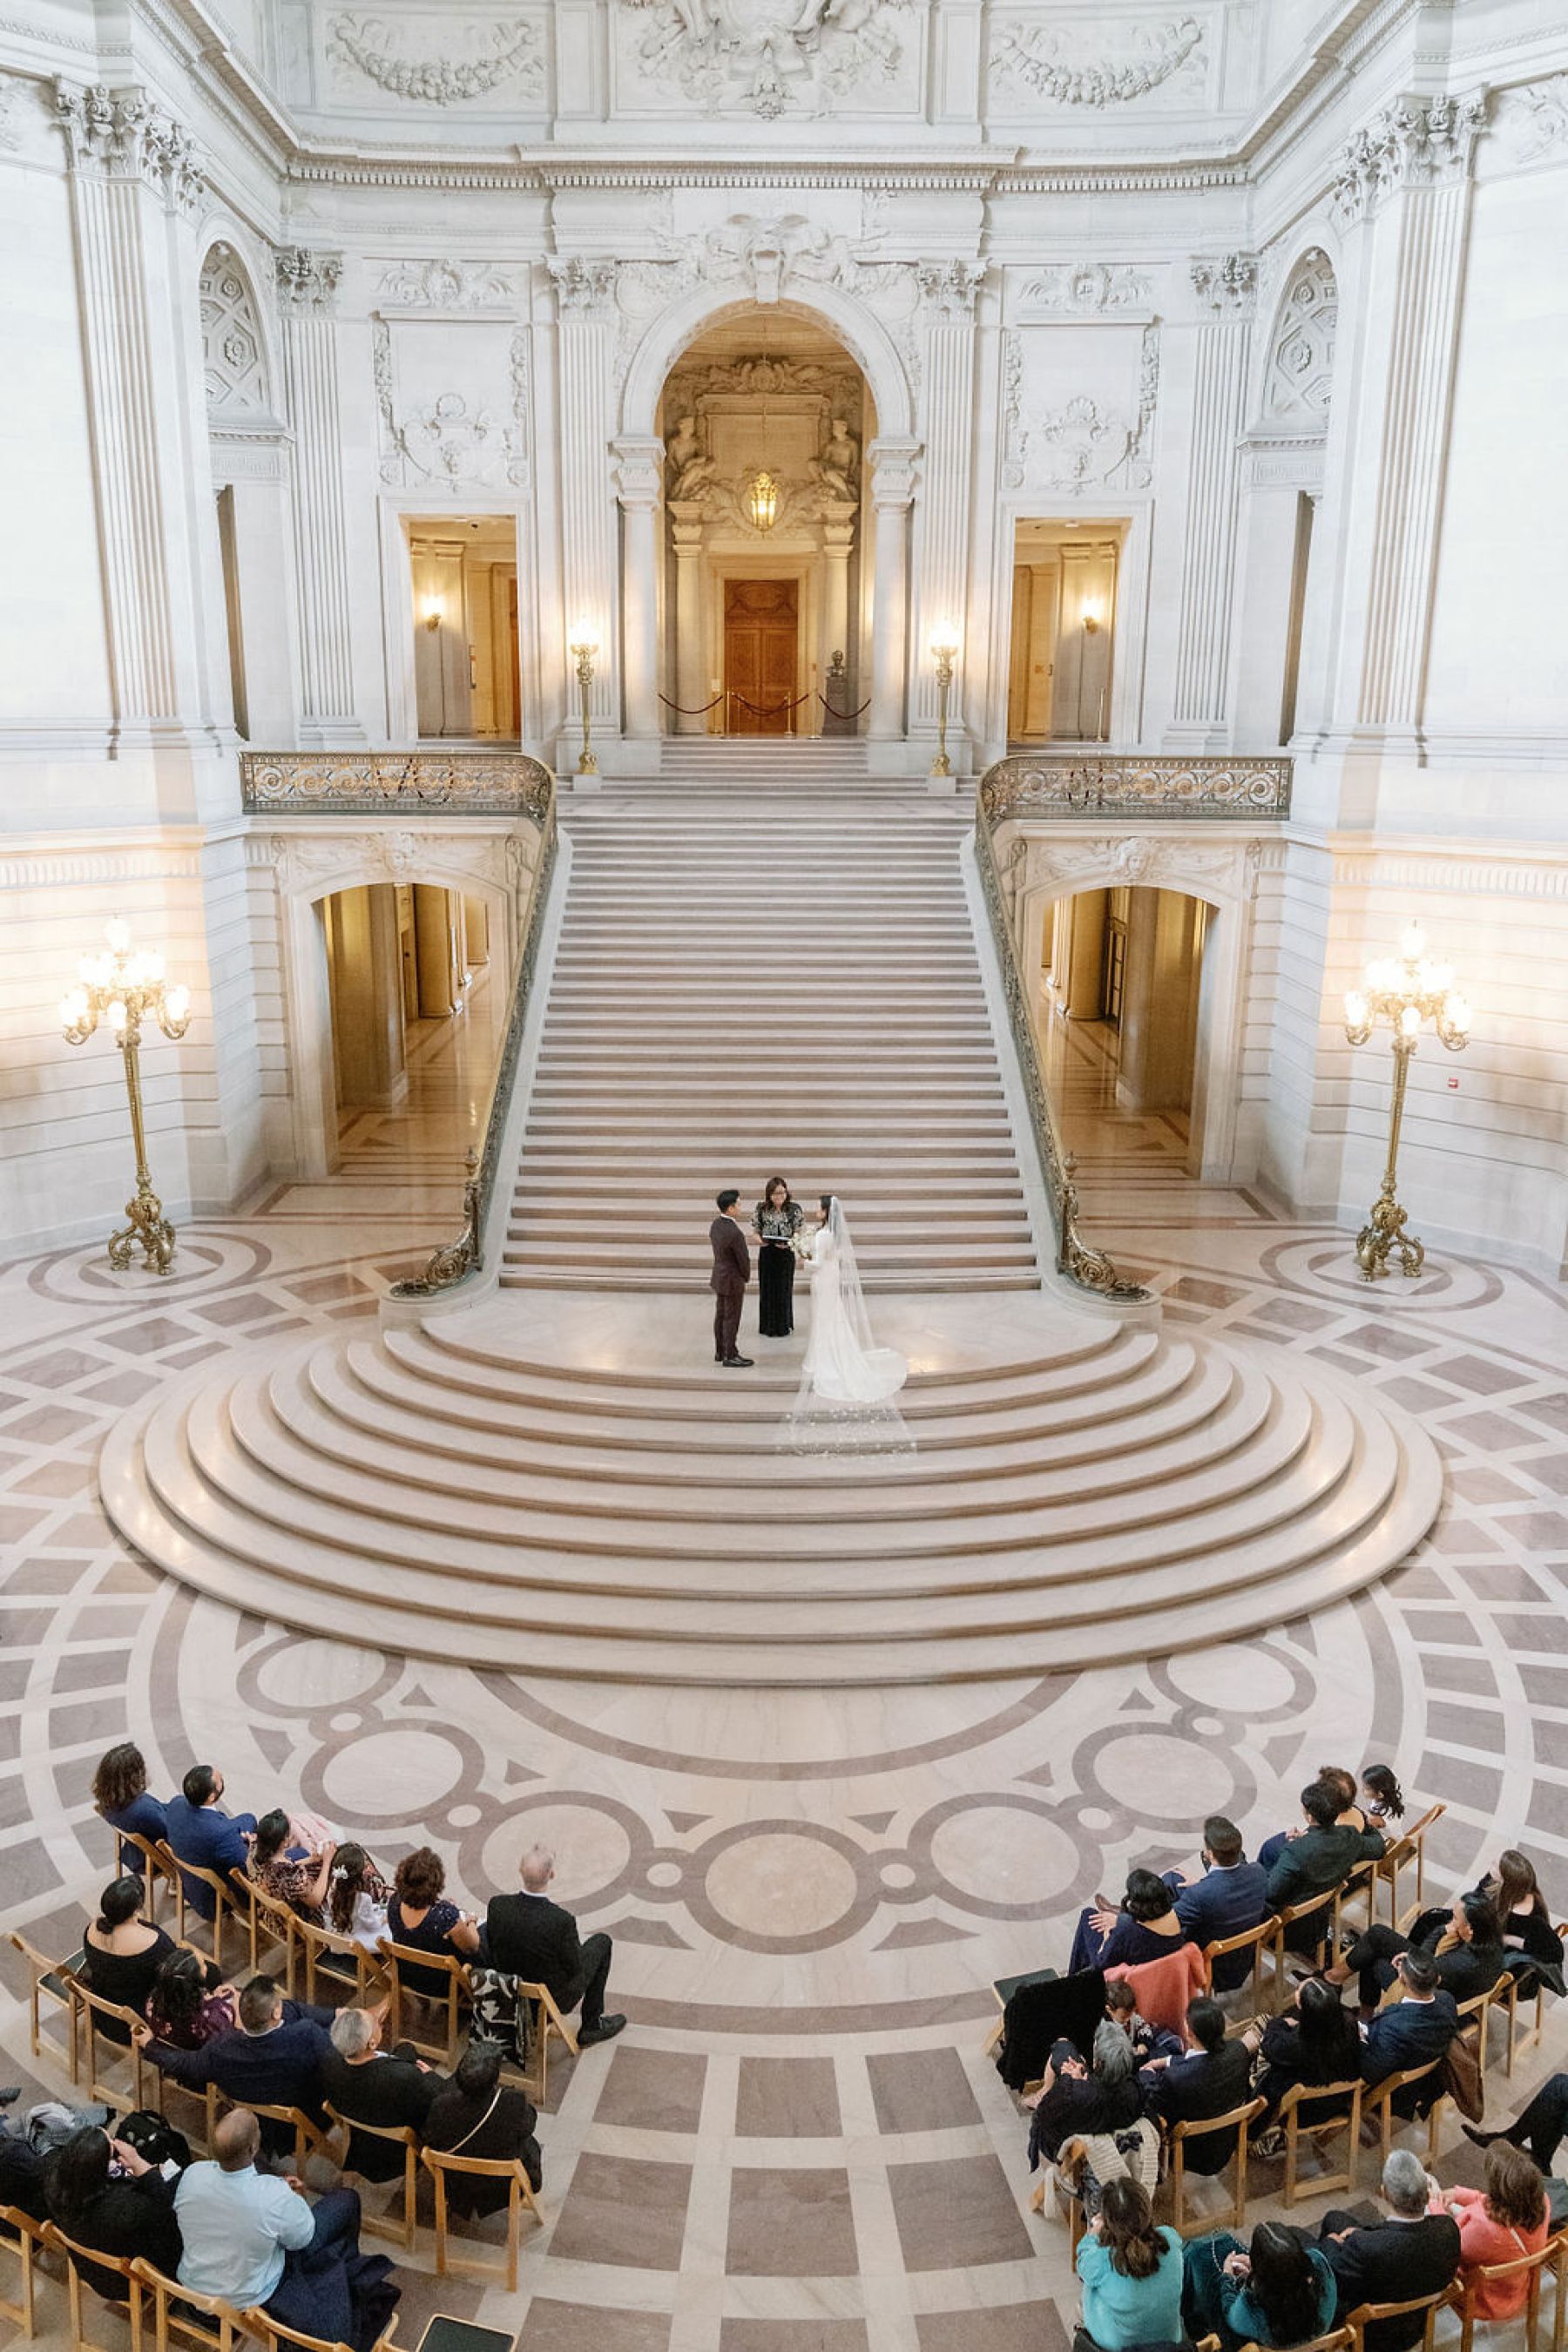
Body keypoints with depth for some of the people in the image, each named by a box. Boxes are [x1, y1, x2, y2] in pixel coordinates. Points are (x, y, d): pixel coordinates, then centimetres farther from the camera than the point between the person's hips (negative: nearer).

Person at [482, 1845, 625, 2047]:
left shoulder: (497, 1905, -21)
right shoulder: (561, 1920, -33)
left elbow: (490, 1951, -3)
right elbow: (574, 1968, -18)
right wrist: (576, 1944, 4)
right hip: (556, 1998, -4)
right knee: (602, 1942, 16)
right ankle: (592, 2024, 24)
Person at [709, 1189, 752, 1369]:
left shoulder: (716, 1224, -2)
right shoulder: (735, 1233, -29)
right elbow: (744, 1259, -19)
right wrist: (746, 1277, 0)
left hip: (718, 1277, 9)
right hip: (732, 1280, -9)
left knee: (721, 1315, 18)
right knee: (731, 1319, 3)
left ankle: (720, 1352, 30)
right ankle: (730, 1357, 13)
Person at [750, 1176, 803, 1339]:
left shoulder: (794, 1209, -6)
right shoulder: (761, 1208, -3)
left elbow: (798, 1232, -3)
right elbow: (756, 1231, 4)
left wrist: (789, 1242, -22)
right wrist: (759, 1240, -19)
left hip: (786, 1254, -1)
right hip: (766, 1254, 1)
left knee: (784, 1289, 7)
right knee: (767, 1289, 9)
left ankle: (784, 1327, 22)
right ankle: (767, 1327, 24)